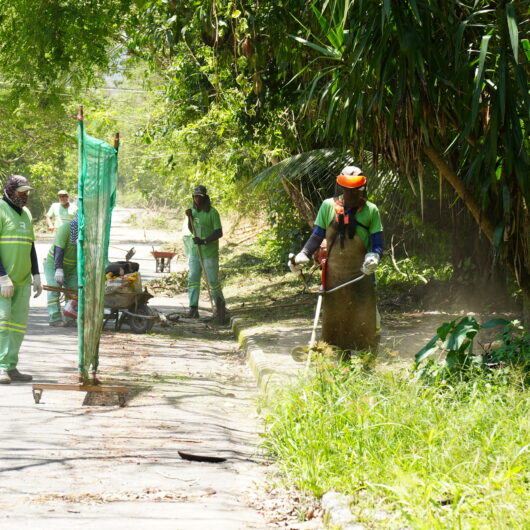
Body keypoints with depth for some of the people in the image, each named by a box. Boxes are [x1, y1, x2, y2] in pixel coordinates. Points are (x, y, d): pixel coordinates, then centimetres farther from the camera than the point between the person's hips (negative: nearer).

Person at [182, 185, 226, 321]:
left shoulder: (212, 212, -11)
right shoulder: (193, 211, 9)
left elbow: (219, 233, -14)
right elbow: (190, 230, 11)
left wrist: (204, 241, -24)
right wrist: (189, 217, -6)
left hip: (209, 253, -5)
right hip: (194, 251, 6)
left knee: (213, 281, 1)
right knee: (193, 279, -2)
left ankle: (220, 305, 20)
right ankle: (193, 308, -2)